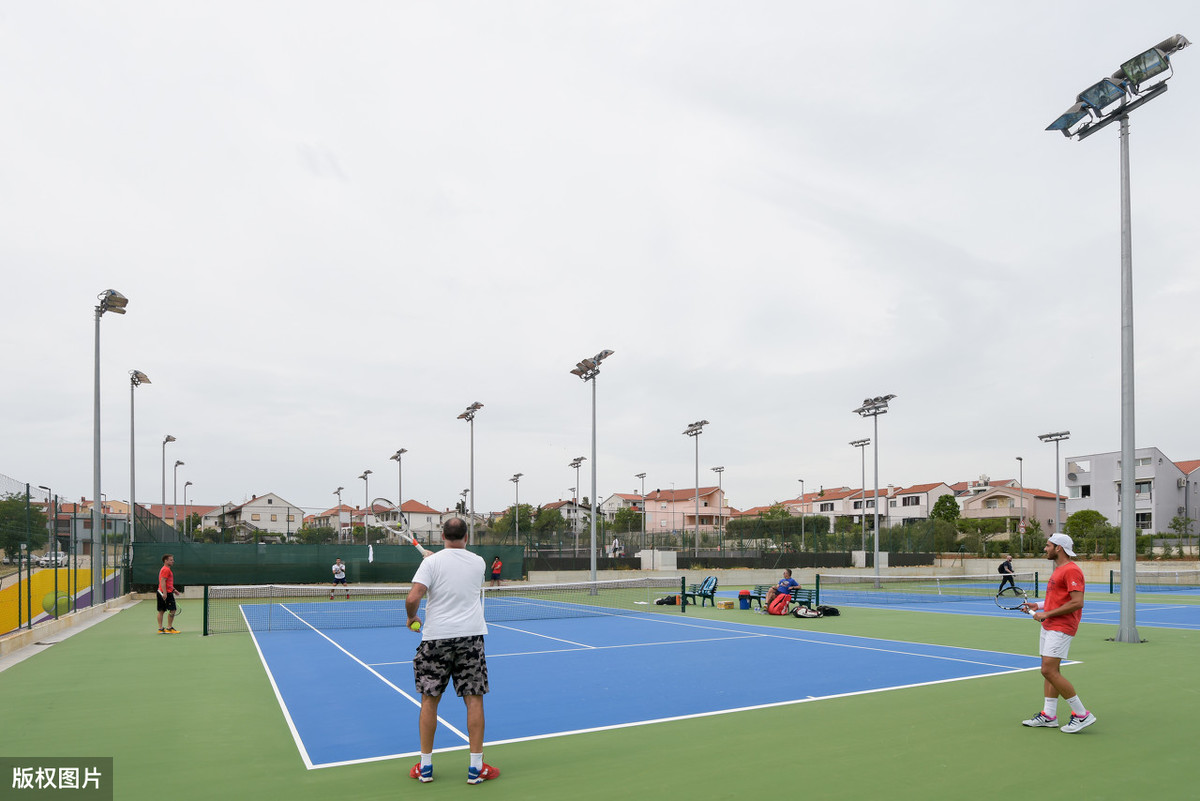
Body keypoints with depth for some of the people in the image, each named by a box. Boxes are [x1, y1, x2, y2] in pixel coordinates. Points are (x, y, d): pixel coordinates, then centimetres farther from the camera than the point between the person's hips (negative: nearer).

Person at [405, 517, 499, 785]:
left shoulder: (432, 562, -6)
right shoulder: (478, 562, 4)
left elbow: (413, 598, -14)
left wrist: (412, 618, 5)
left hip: (436, 637, -1)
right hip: (471, 635, 1)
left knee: (429, 700, 10)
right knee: (474, 700, 5)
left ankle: (425, 766, 19)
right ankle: (476, 768, 8)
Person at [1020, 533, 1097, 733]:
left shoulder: (1071, 570, -15)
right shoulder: (1058, 570, 18)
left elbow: (1077, 602, -23)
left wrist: (1047, 614, -19)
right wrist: (1038, 606, 15)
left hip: (1061, 628, -10)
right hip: (1049, 626, 10)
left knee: (1049, 670, -14)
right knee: (1051, 671, 11)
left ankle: (1082, 714, -5)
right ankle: (1049, 715, 16)